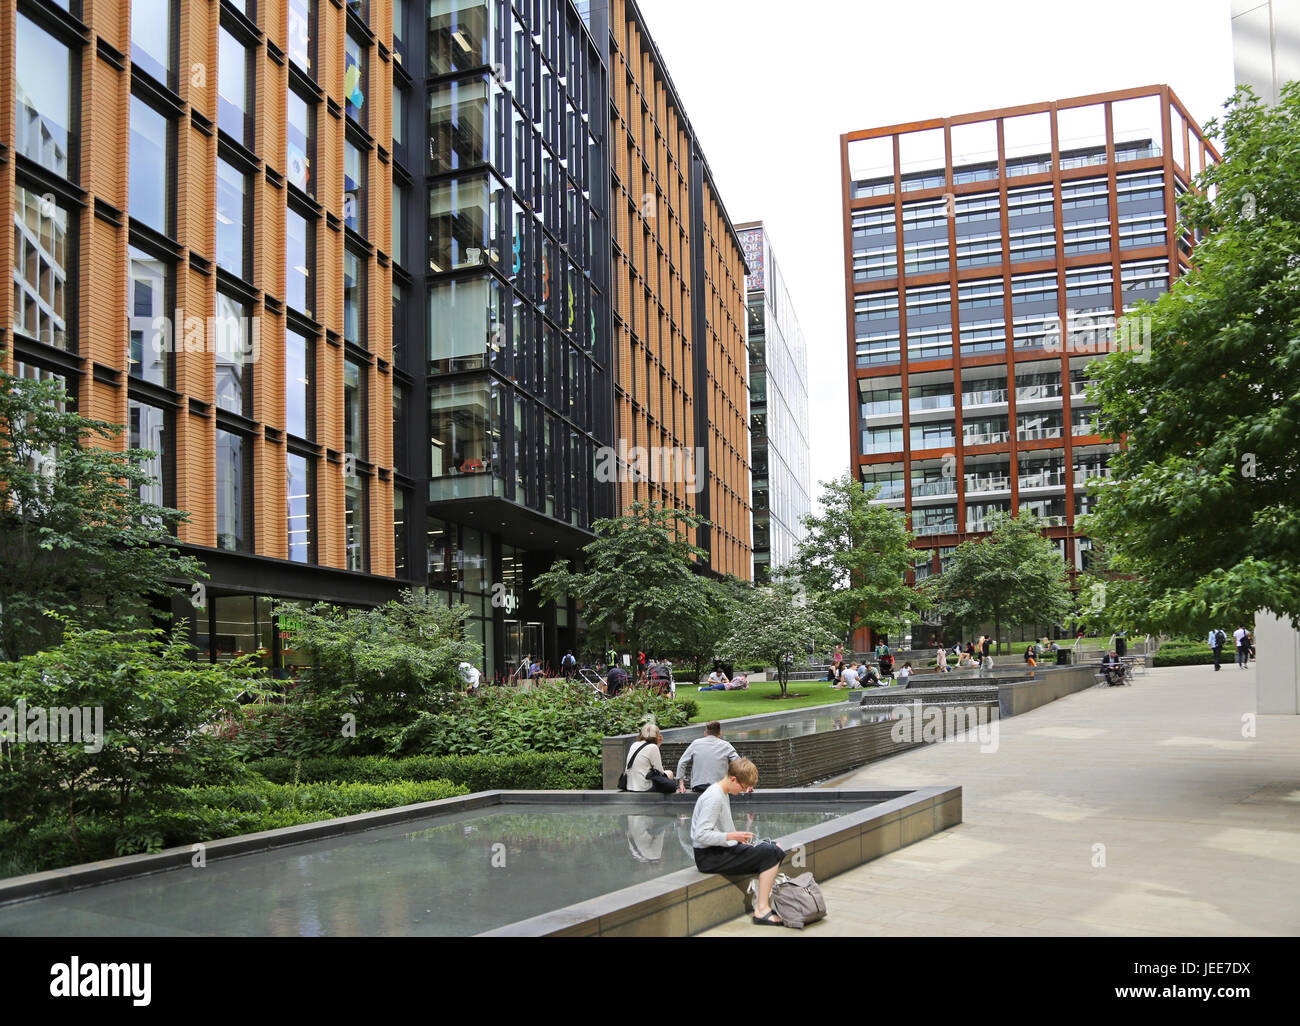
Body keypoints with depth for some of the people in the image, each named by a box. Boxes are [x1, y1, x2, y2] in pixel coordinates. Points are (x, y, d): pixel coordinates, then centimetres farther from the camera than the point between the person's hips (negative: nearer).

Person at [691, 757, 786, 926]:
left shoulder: (723, 794, 14)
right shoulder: (714, 797, -18)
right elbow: (700, 835, -24)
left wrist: (739, 838, 7)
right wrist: (733, 836, -26)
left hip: (720, 850, 11)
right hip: (709, 857, -11)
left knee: (776, 848, 13)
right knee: (771, 855, -20)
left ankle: (762, 896, 11)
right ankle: (762, 910, -19)